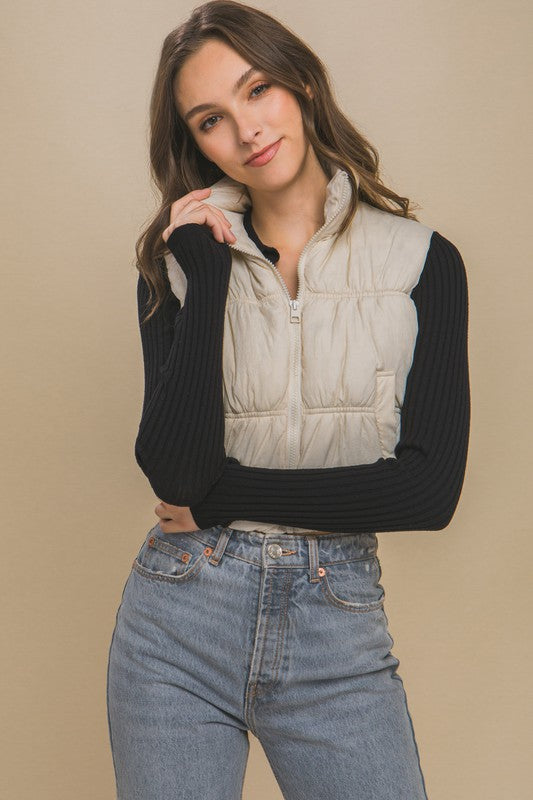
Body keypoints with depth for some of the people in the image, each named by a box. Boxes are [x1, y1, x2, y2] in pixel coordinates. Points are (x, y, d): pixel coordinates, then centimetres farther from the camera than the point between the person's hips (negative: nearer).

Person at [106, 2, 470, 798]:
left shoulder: (424, 261, -1)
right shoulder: (179, 262, 3)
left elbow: (431, 486, -10)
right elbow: (171, 469, -12)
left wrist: (219, 497, -7)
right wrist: (207, 272, -11)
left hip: (339, 629, -1)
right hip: (180, 620, 1)